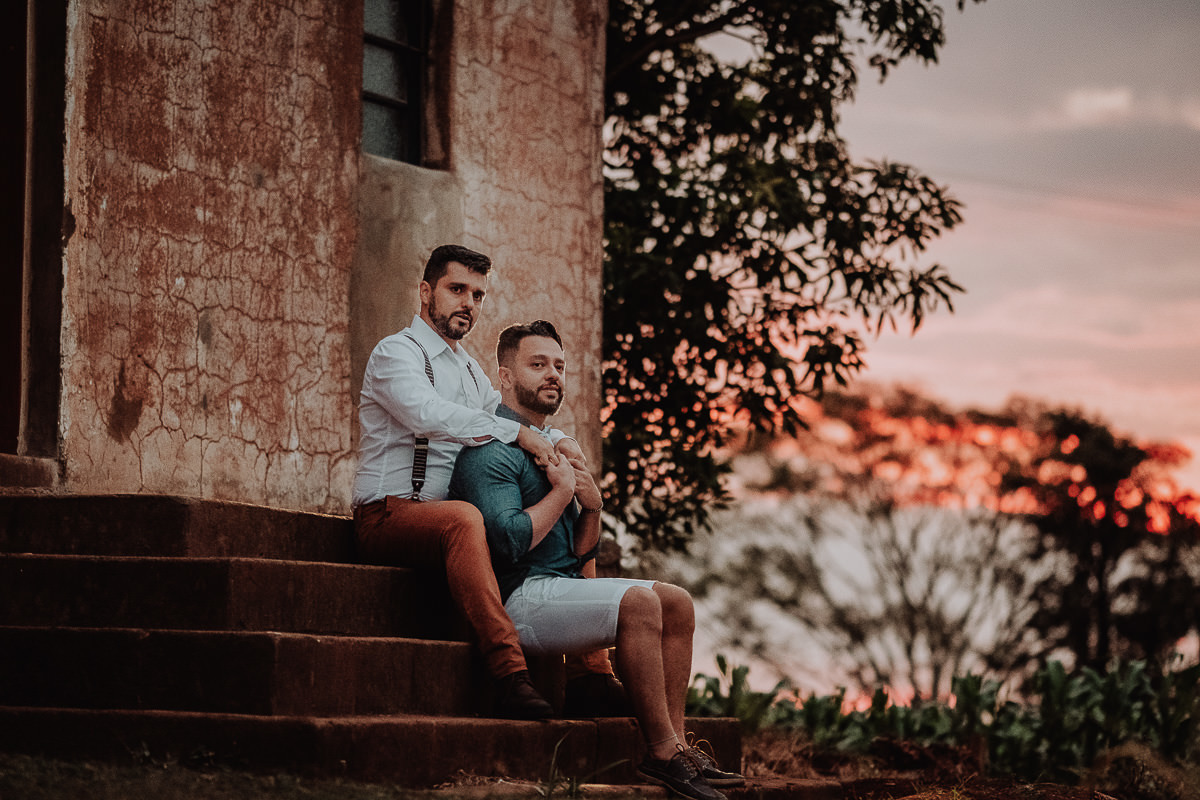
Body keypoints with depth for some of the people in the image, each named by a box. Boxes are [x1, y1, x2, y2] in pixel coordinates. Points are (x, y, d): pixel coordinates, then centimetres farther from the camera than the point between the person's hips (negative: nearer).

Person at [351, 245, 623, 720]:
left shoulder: (469, 369, 25)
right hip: (390, 513, -9)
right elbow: (427, 414, -22)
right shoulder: (396, 353, -2)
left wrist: (554, 442, -5)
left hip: (449, 514, 9)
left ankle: (591, 674, -4)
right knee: (463, 519, -41)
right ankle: (509, 673, -51)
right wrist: (517, 432, -24)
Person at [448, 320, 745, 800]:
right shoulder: (492, 450, -8)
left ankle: (674, 743, -9)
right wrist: (561, 492, -9)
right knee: (637, 602, -27)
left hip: (561, 588, 10)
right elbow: (508, 542, -22)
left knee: (676, 602, -1)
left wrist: (593, 508, 2)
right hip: (517, 597, -10)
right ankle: (661, 752, -23)